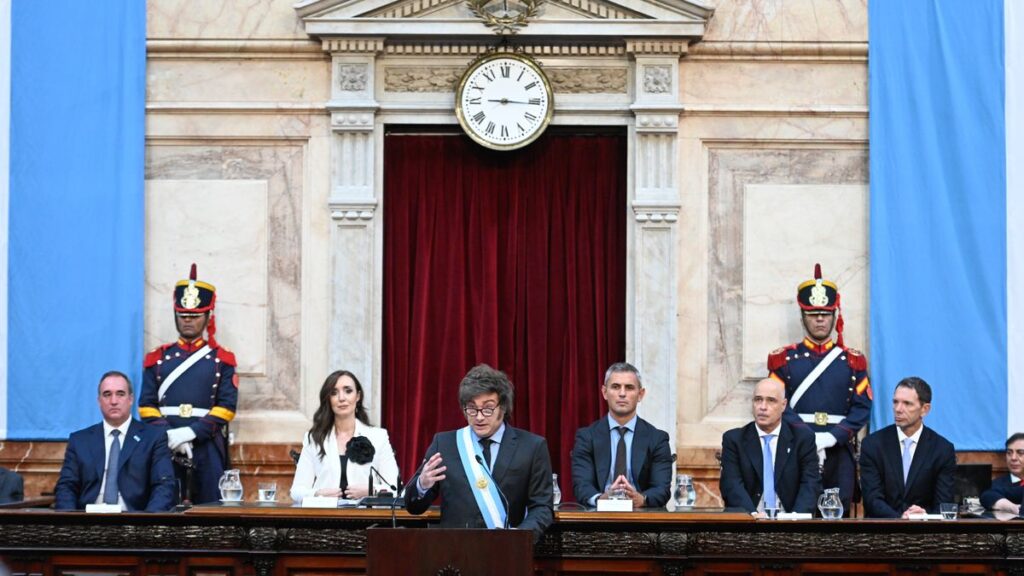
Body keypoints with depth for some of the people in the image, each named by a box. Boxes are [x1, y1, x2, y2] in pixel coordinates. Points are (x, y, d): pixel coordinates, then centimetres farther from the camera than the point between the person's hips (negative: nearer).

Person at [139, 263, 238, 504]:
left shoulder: (221, 359, 8)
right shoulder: (158, 358, 12)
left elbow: (226, 407, 0)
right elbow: (147, 406, 6)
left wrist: (190, 432, -13)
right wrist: (169, 435, -11)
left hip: (207, 447, -1)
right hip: (166, 446, 1)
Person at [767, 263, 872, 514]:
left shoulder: (853, 361, 11)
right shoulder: (783, 359, 8)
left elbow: (862, 408, 3)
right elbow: (780, 407, -1)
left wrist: (831, 437, -12)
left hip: (840, 452, 1)